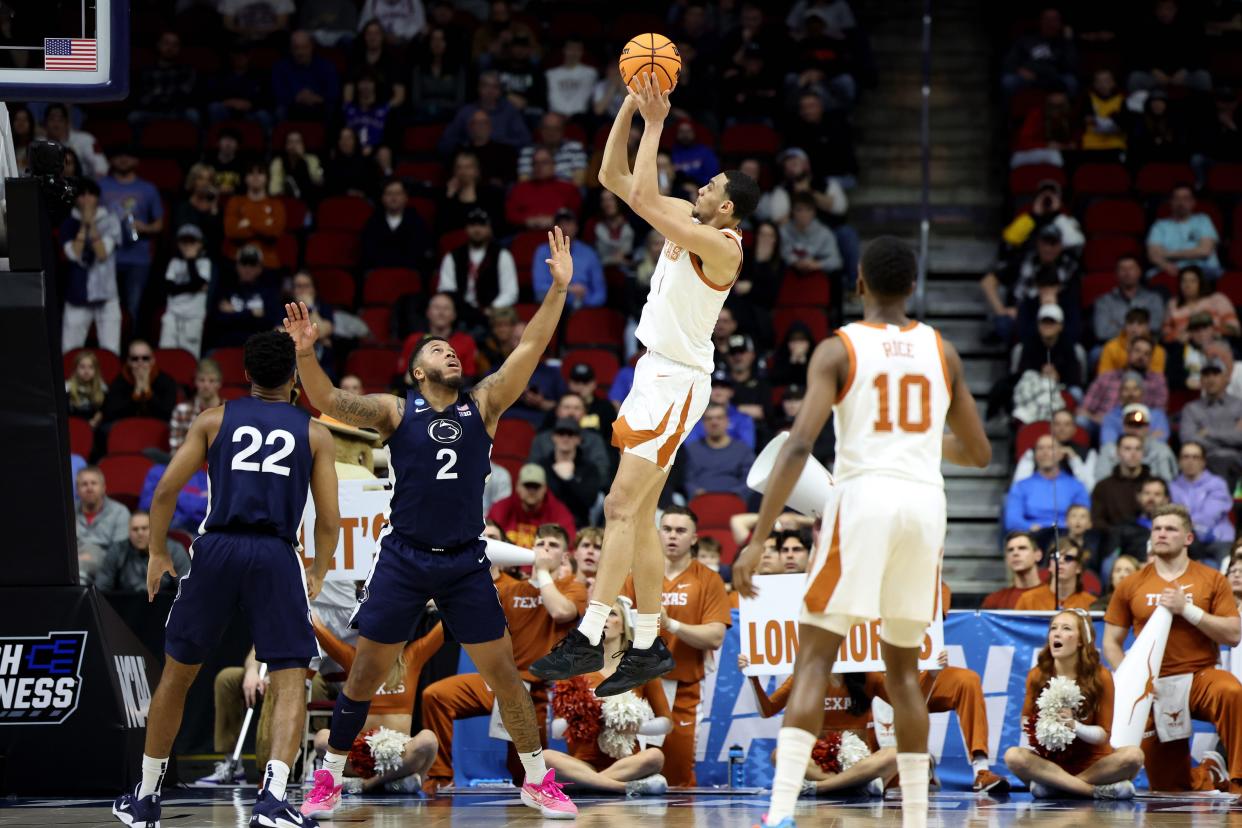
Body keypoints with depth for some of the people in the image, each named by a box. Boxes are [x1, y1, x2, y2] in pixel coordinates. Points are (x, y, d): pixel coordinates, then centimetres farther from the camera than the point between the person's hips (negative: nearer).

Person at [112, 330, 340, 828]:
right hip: (276, 557, -1)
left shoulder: (214, 420, 11)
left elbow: (165, 491, 5)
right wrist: (318, 574, 22)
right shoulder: (314, 434, 9)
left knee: (176, 674, 16)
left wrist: (158, 554, 18)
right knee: (290, 683, 2)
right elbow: (329, 521, 5)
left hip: (218, 549, 1)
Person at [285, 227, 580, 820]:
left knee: (502, 671, 2)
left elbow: (530, 348, -2)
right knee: (366, 671, 2)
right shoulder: (396, 411, 1)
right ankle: (328, 782, 13)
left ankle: (539, 781, 12)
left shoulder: (483, 404, 6)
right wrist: (306, 352, -29)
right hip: (403, 558, -1)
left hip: (465, 563, 1)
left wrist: (559, 289, -12)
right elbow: (329, 402, -12)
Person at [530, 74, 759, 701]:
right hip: (656, 371, 10)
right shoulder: (687, 221, 8)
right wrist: (631, 109, 1)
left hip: (677, 382, -10)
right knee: (638, 513, 10)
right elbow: (614, 179, 11)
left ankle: (589, 639, -18)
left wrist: (655, 125, -22)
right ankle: (648, 648, 14)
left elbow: (644, 200, -28)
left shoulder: (721, 245, -18)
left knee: (622, 506, -15)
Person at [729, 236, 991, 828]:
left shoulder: (837, 350, 0)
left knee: (815, 658, -3)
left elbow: (800, 442, -12)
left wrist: (758, 539, -14)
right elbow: (979, 453, 19)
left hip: (863, 498, -4)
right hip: (925, 502, 4)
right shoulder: (941, 351, 12)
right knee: (903, 668, 17)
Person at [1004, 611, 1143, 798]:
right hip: (1049, 760, 1)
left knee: (1133, 756, -30)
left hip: (1091, 763, -1)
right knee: (1013, 756, -31)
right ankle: (1098, 790, -29)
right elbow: (1026, 720, 5)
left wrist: (1074, 726, -25)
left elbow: (1103, 734, -6)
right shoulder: (1037, 675, -1)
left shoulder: (1100, 677, -5)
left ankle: (1053, 784, -24)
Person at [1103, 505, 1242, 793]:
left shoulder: (1211, 580, 3)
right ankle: (1210, 777, 29)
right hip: (1154, 685, 2)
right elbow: (1111, 642, 9)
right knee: (1167, 787, -1)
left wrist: (1187, 610, -14)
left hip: (1200, 675, -2)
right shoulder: (1132, 585, 7)